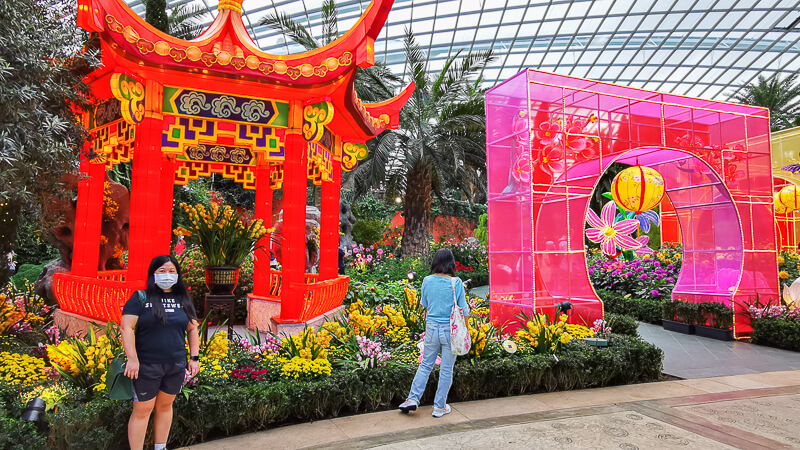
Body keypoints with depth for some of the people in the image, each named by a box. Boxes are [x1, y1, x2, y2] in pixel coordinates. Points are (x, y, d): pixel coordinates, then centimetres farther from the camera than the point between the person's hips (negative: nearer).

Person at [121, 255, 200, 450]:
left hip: (176, 366, 4)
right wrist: (132, 359, -17)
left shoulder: (183, 300, 8)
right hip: (147, 366, -4)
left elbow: (193, 329, 11)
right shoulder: (141, 298, -4)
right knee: (142, 410, 4)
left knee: (165, 405, 16)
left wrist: (195, 357, 5)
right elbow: (127, 328, -10)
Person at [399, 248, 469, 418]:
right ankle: (439, 407, 20)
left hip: (431, 328, 3)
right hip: (450, 329, -2)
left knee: (426, 365, 18)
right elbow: (463, 310, -9)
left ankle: (413, 399, 17)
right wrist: (467, 309, 11)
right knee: (446, 369, 10)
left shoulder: (427, 281, -4)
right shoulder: (456, 282, -14)